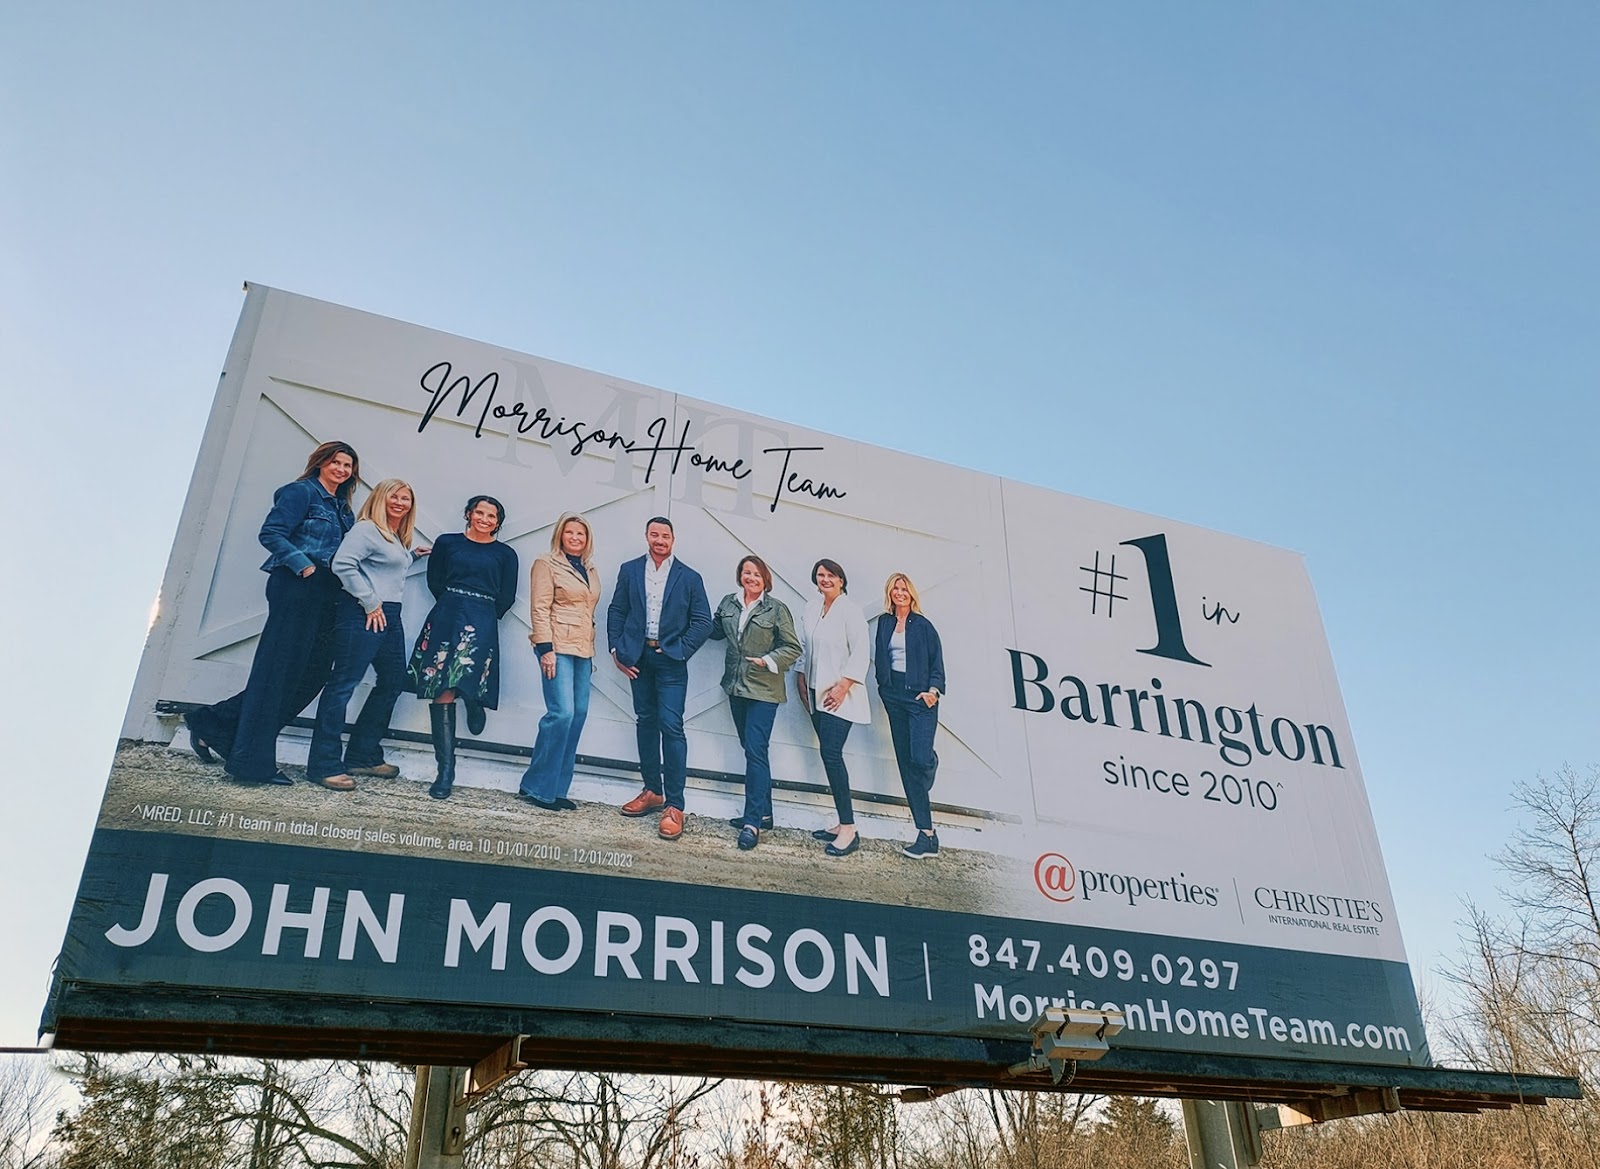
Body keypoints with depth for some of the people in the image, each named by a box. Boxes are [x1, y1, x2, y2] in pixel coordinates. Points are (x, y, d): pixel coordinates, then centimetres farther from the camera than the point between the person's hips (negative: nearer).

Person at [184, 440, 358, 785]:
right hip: (297, 591, -8)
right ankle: (253, 761, 1)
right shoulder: (301, 492, -2)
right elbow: (271, 533, -11)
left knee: (314, 672, 6)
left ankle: (213, 724, 18)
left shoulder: (343, 508, 21)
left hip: (325, 598, 8)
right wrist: (303, 565, -17)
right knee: (278, 671, -5)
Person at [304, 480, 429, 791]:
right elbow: (343, 564, -19)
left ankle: (363, 756, 23)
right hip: (362, 614, -10)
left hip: (390, 616, 10)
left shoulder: (399, 539, 19)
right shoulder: (366, 529, -9)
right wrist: (370, 602, -17)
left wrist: (412, 556, 18)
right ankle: (324, 765, -6)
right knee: (343, 683, -8)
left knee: (393, 681, 14)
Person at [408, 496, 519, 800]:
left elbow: (507, 598, 9)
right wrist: (454, 604, 11)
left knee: (462, 678, -24)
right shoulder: (447, 543, 10)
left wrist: (482, 616, 11)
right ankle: (445, 771, 1)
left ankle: (474, 703, 17)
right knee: (442, 693, -4)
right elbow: (434, 581, 11)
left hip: (482, 624, -1)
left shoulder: (505, 555, 9)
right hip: (445, 619, 1)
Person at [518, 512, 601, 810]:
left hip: (583, 651, 7)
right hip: (558, 648, -7)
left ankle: (556, 789, 7)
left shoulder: (591, 571, 18)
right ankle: (537, 787, -5)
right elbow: (540, 609, -8)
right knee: (562, 712, -15)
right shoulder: (547, 564, -1)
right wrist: (546, 649, -16)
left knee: (579, 714, 2)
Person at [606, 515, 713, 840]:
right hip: (638, 658, 3)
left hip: (670, 661, -3)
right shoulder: (629, 571, 7)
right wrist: (617, 650, 0)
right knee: (646, 722, 12)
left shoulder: (689, 578, 0)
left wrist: (679, 651, -8)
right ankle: (652, 792, 24)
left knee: (671, 726, -10)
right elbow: (616, 611, 9)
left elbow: (703, 622, -2)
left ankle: (674, 806, -8)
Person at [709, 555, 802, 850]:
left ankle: (753, 821, -11)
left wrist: (768, 661, -16)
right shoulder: (728, 603, 7)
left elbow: (793, 648, -5)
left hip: (764, 690, -6)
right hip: (737, 687, 6)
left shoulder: (777, 609, -7)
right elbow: (716, 630, 20)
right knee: (751, 749, 13)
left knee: (755, 751, -12)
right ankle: (763, 812, 24)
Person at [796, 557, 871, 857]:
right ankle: (843, 823, 13)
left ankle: (848, 830, -13)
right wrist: (802, 682, 15)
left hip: (840, 695, -7)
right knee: (830, 756, 7)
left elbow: (861, 654, -11)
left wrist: (843, 687, -16)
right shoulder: (811, 607, 12)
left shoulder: (850, 610, -8)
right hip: (816, 695, 7)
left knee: (831, 754, -16)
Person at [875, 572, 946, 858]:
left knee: (920, 758, -19)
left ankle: (932, 760, 23)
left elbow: (936, 662, -2)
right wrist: (883, 683, 2)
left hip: (920, 697, -4)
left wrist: (933, 690, -13)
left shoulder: (923, 625, 0)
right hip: (894, 696, 5)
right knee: (906, 762, 2)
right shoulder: (885, 622, 11)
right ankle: (927, 833, 5)